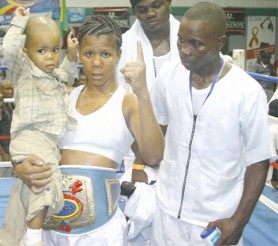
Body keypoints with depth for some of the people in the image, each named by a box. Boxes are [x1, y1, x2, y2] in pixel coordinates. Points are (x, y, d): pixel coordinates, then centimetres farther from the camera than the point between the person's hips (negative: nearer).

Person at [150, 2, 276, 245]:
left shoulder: (247, 91, -18)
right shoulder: (169, 74, -7)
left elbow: (258, 162, -10)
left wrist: (239, 220, -12)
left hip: (217, 218, -3)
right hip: (167, 208, 3)